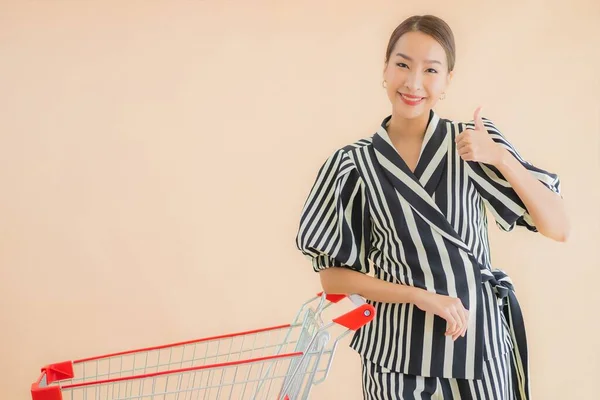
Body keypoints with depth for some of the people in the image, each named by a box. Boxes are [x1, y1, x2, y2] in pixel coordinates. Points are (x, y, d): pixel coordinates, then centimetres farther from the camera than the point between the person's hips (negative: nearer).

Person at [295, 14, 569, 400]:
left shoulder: (474, 142, -5)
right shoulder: (353, 164, -5)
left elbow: (558, 228, -7)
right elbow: (332, 277, -3)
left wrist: (501, 158, -19)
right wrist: (421, 295, -14)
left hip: (477, 339, 1)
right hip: (396, 346, 0)